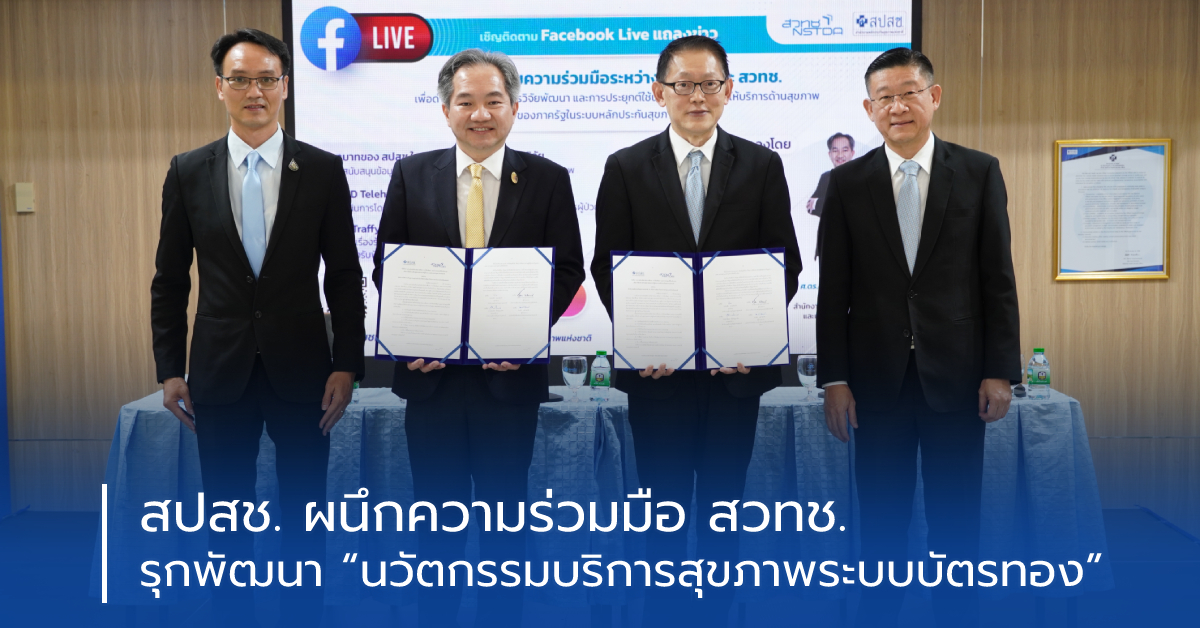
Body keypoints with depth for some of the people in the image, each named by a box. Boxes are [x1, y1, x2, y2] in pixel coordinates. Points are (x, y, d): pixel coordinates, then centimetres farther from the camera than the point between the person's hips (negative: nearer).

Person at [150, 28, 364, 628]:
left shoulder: (323, 170, -2)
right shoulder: (188, 172, 1)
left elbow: (345, 277, -1)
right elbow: (169, 280, 5)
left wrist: (346, 365, -5)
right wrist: (169, 370, 2)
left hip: (300, 368, -1)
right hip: (220, 370, 1)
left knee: (304, 510, 10)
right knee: (225, 509, 12)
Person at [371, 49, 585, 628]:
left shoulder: (548, 179, 1)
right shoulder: (411, 174, 4)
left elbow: (568, 269, -2)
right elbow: (386, 264, 4)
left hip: (510, 372, -1)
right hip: (431, 371, 1)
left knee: (505, 509, 12)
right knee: (437, 510, 13)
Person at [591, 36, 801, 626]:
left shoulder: (762, 166, 3)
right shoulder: (626, 168, 2)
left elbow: (785, 262, 2)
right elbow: (606, 267, 1)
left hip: (736, 363, 1)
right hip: (656, 364, -1)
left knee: (723, 499, 11)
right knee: (663, 500, 9)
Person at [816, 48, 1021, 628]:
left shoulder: (979, 173, 2)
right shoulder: (847, 183, 2)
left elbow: (998, 278, 1)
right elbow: (833, 289, 1)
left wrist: (1000, 370, -3)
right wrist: (834, 378, -4)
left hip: (955, 373, 0)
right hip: (878, 377, 0)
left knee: (956, 514, 10)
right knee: (882, 514, 10)